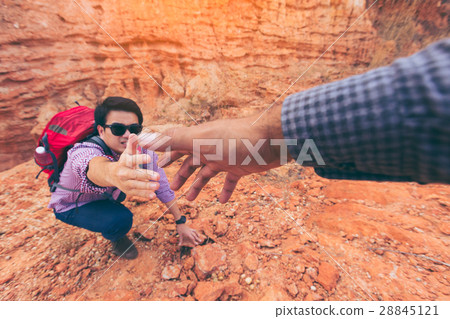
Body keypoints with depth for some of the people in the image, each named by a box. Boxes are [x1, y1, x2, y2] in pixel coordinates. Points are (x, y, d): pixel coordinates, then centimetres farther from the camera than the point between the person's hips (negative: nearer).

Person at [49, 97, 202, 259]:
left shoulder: (141, 150, -25)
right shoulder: (84, 151, -36)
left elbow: (161, 185, -20)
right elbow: (96, 168, -61)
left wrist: (181, 223, -17)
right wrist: (114, 172, -85)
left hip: (107, 194, 6)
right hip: (72, 207, -5)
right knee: (121, 220, -30)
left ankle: (112, 205, 13)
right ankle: (116, 239, 7)